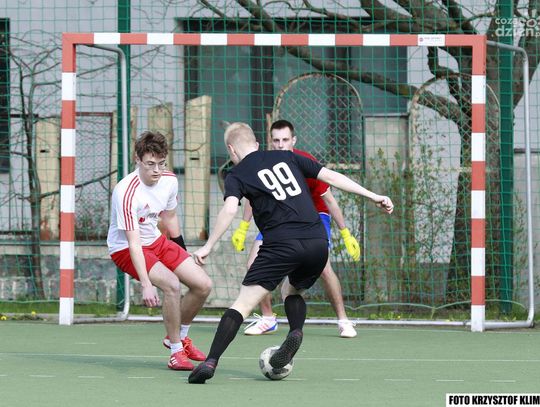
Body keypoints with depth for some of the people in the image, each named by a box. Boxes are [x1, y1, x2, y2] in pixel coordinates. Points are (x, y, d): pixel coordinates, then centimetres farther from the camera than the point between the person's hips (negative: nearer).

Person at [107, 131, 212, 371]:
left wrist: (183, 257, 20)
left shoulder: (169, 181, -8)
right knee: (171, 285, -28)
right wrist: (146, 284, -41)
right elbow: (133, 244, -34)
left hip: (156, 241, 7)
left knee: (203, 285, -1)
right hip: (124, 248, -7)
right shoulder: (127, 193, -31)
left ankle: (180, 336, 24)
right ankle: (176, 352, -12)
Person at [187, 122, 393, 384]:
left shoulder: (237, 175, 9)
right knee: (292, 290, 28)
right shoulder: (287, 158, 21)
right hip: (318, 242, 4)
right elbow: (331, 176, 16)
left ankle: (210, 362, -16)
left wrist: (208, 247, -8)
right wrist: (372, 196, 19)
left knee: (243, 303, -3)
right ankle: (295, 332, -1)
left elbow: (230, 209, -10)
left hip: (281, 244, -4)